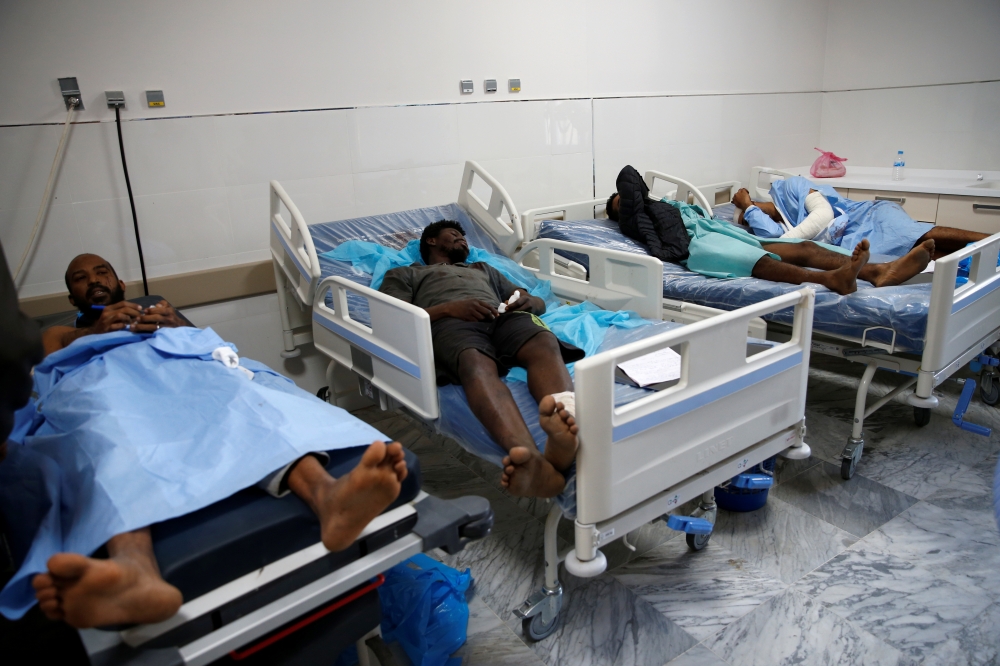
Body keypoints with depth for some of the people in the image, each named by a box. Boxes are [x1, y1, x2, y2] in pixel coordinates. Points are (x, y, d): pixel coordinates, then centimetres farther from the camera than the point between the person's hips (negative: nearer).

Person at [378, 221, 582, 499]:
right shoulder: (403, 274, 34)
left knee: (545, 344, -35)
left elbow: (539, 302, 35)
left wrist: (527, 302, 7)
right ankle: (531, 458, -68)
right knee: (477, 364, -41)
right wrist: (449, 307, -7)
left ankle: (566, 419, -67)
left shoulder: (483, 268, 46)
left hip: (505, 317, 4)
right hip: (449, 323, -3)